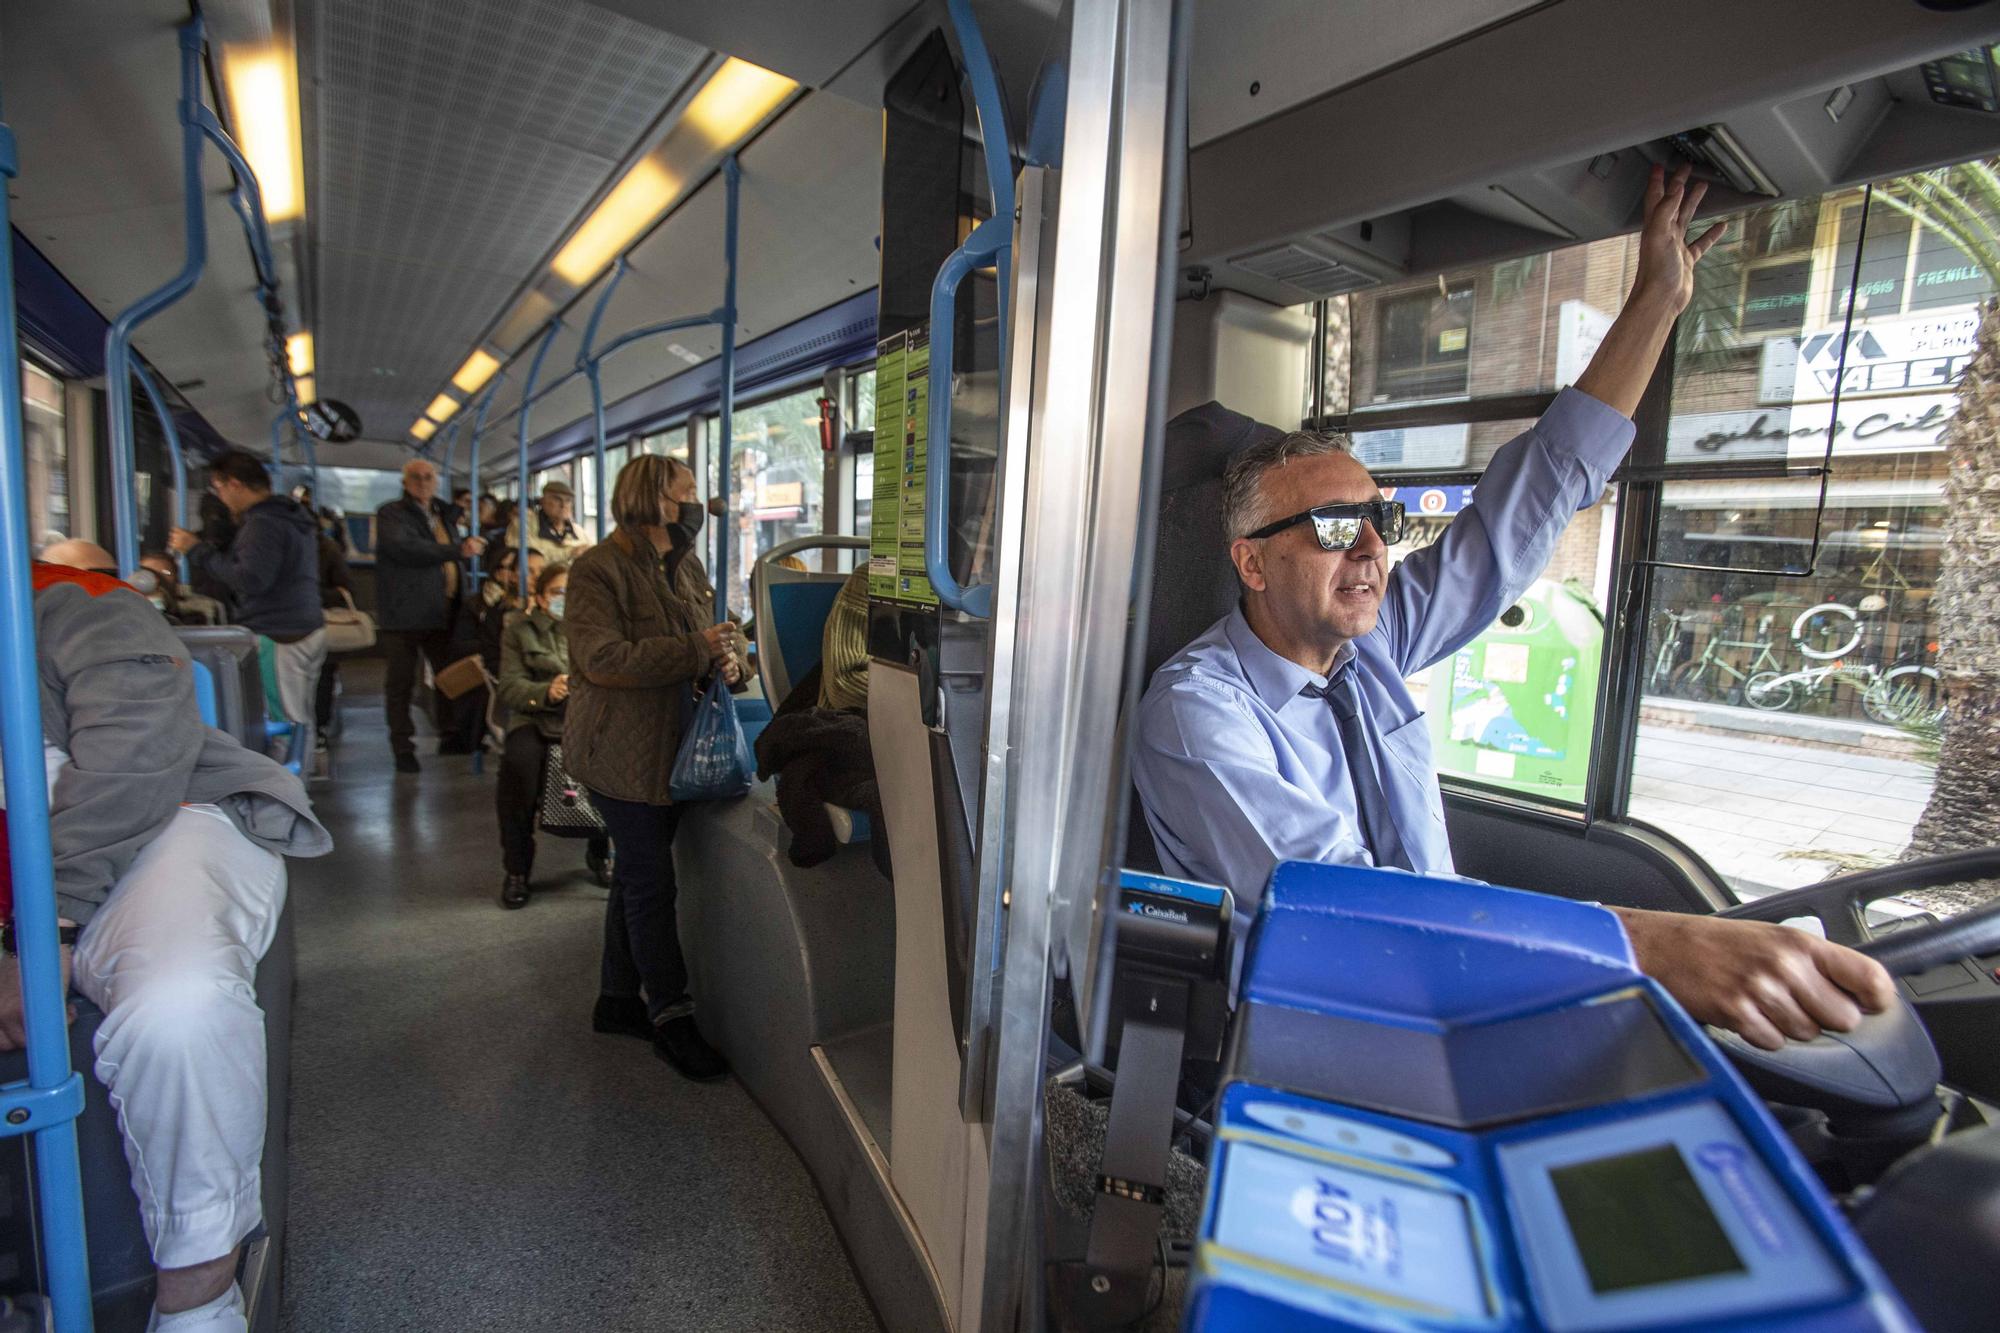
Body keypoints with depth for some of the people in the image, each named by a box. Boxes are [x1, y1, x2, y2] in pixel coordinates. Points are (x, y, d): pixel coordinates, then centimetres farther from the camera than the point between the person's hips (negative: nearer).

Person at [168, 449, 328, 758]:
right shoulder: (293, 515, 16)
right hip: (309, 630, 10)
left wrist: (197, 551, -13)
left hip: (279, 638, -10)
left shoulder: (262, 523, -14)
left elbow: (251, 579, -22)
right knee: (300, 720, 12)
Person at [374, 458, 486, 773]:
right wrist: (458, 550, -28)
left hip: (440, 613, 6)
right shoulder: (391, 513, -5)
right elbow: (404, 548, -24)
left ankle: (452, 735, 21)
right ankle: (403, 748, 10)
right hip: (403, 614, -6)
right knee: (401, 682, 2)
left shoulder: (442, 514, 17)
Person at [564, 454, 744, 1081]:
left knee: (637, 872, 17)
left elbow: (717, 635, 15)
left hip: (674, 743, 8)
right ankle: (672, 1017, 11)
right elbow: (602, 658, -23)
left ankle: (618, 998, 32)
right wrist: (697, 650, -25)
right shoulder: (598, 567, -13)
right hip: (621, 750, -8)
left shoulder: (688, 567, 10)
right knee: (651, 880, -2)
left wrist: (730, 654, -10)